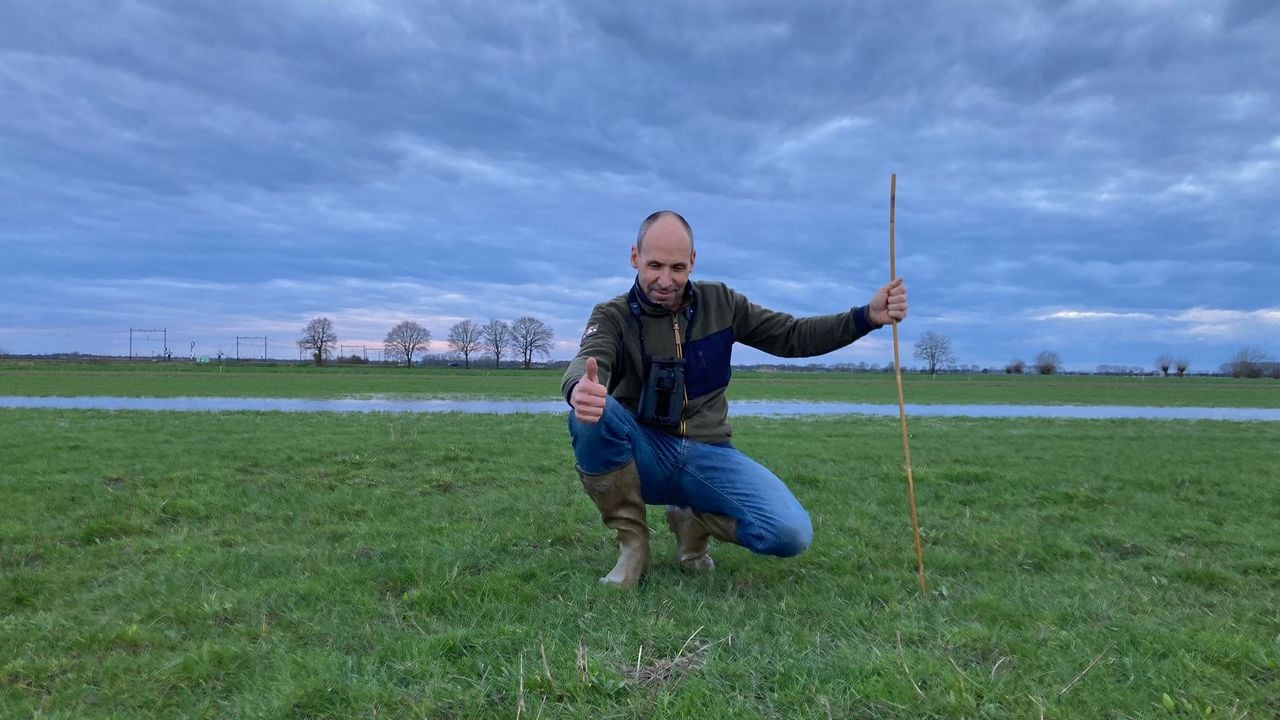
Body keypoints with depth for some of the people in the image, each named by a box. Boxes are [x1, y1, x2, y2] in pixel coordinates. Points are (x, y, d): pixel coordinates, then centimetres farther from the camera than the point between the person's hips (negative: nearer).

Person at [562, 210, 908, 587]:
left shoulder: (720, 302, 5)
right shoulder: (613, 316, -5)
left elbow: (793, 336, 8)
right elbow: (586, 363, -26)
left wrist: (867, 317, -7)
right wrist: (581, 388, -52)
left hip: (708, 456, 2)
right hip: (644, 454, -1)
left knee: (791, 533, -22)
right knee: (590, 416, -34)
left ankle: (693, 520, 9)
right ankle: (632, 543, -12)